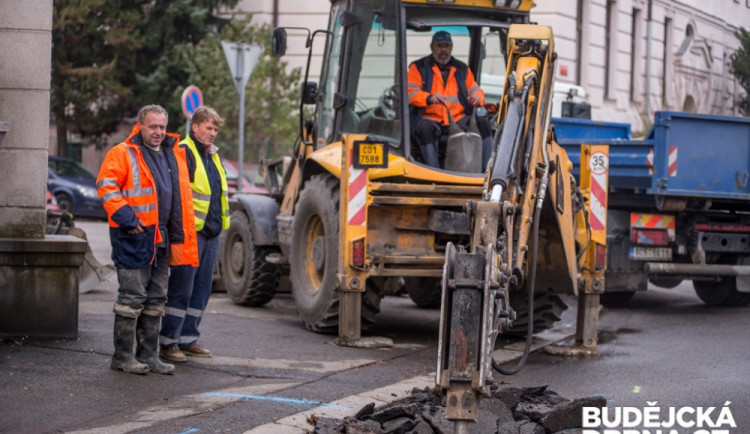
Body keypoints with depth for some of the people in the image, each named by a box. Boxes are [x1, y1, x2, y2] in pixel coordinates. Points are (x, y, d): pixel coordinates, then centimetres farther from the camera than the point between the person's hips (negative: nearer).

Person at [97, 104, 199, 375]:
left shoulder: (174, 156, 16)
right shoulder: (123, 154, -5)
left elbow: (181, 197, 23)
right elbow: (106, 186, -13)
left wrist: (178, 237, 16)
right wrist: (126, 218, -19)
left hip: (161, 238, 7)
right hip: (134, 235, -7)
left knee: (156, 298, 10)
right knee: (132, 296, -6)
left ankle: (149, 355, 17)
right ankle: (123, 356, 2)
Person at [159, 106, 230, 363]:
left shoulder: (211, 155, 19)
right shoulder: (183, 152, -9)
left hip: (210, 233, 9)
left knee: (202, 288, 11)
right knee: (181, 289, -6)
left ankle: (188, 339, 19)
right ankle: (168, 342, -1)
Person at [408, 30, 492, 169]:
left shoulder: (462, 69, 21)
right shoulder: (419, 67, 9)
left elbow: (475, 90, 20)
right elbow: (410, 93, -4)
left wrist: (477, 97, -8)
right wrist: (430, 98, -25)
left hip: (458, 119, 3)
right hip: (430, 119, -3)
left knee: (482, 124, -22)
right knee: (425, 129, -38)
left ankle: (483, 170, -23)